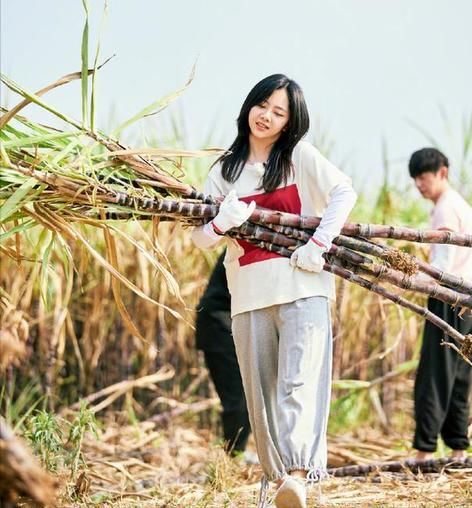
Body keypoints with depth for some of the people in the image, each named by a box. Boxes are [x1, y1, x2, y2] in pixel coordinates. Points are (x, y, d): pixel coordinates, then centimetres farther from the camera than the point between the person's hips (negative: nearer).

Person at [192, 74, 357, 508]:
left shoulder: (300, 156, 5)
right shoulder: (225, 170, 14)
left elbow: (345, 192, -7)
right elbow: (199, 237, 10)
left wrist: (319, 244, -17)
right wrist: (222, 225, -12)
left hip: (303, 287, -4)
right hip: (249, 294, 4)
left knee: (298, 381, -19)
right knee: (260, 392, 7)